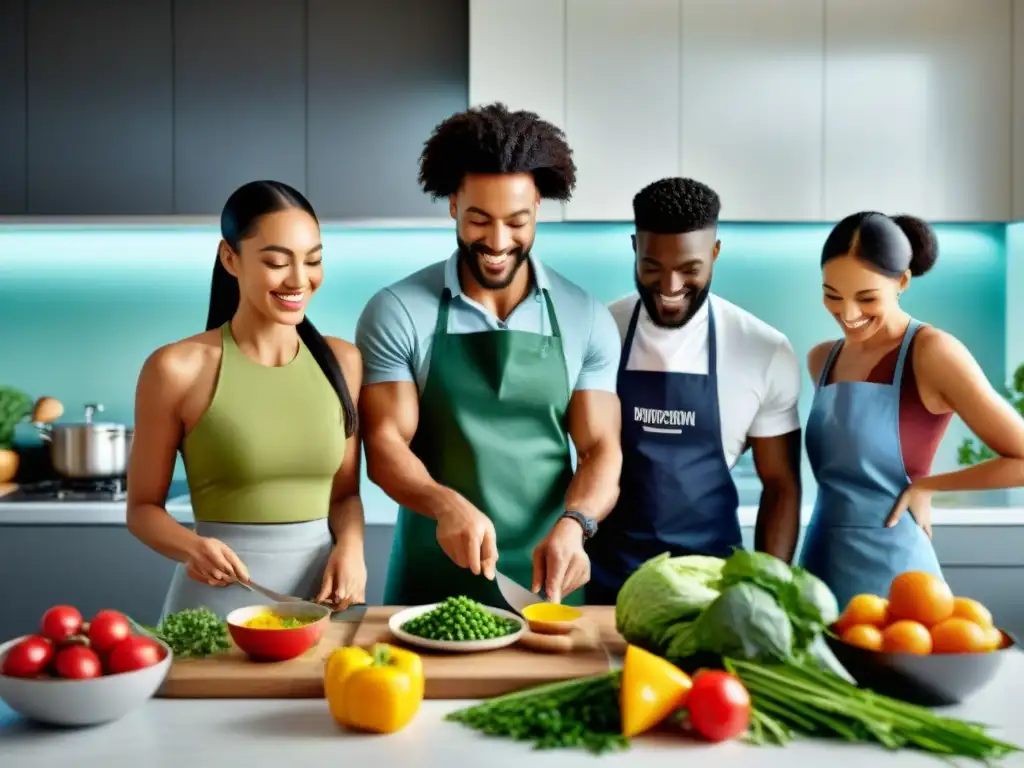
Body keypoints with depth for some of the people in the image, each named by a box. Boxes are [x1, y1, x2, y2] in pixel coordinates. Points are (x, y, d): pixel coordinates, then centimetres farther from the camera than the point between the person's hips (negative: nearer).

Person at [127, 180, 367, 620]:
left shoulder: (342, 361, 1)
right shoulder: (178, 368, -10)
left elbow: (345, 492, 8)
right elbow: (143, 507, -2)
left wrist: (350, 547, -11)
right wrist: (192, 548, -21)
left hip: (323, 583, 3)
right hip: (220, 594, -3)